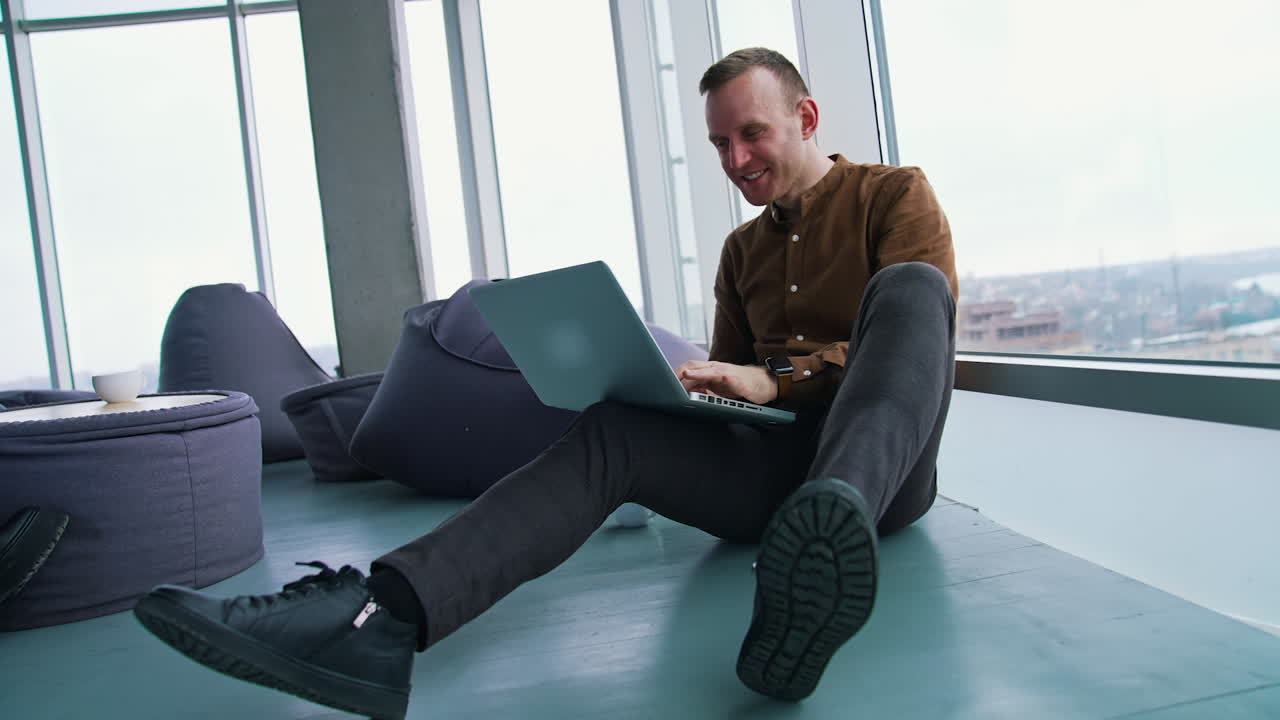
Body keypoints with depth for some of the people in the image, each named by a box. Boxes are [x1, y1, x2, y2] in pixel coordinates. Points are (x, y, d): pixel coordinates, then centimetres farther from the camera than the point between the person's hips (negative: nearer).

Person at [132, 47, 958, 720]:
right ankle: (379, 617, -41)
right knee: (609, 429, -21)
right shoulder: (743, 249, 23)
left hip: (883, 461, -3)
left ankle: (822, 550, -59)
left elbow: (921, 331, -6)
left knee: (908, 288, -30)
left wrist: (775, 378, -18)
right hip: (775, 467, 4)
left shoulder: (895, 194, 8)